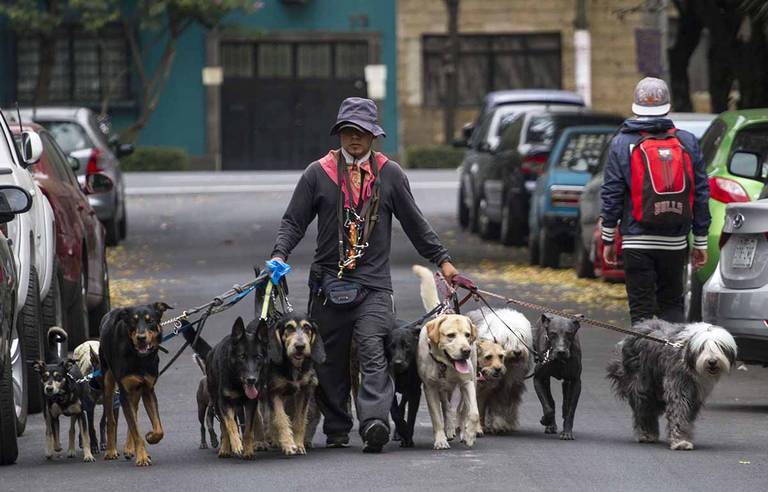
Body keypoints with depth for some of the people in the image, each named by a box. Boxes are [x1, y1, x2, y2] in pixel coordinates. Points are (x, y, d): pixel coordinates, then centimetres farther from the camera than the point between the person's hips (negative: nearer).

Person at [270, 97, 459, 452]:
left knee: (373, 352, -17)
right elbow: (294, 221, 7)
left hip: (374, 283, -1)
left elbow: (415, 223, 15)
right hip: (328, 283, 1)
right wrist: (280, 255, -9)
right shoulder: (318, 173, 6)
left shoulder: (389, 174, 8)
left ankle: (375, 421, -29)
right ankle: (336, 429, 16)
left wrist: (442, 260, 14)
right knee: (331, 360, 5)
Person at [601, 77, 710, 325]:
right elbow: (701, 193, 6)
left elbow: (612, 193, -4)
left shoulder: (622, 144, -3)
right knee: (672, 305, 14)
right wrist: (700, 241, 12)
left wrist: (608, 239, 4)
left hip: (637, 242, -2)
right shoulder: (687, 142, 4)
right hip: (675, 243, 2)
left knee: (642, 311, 1)